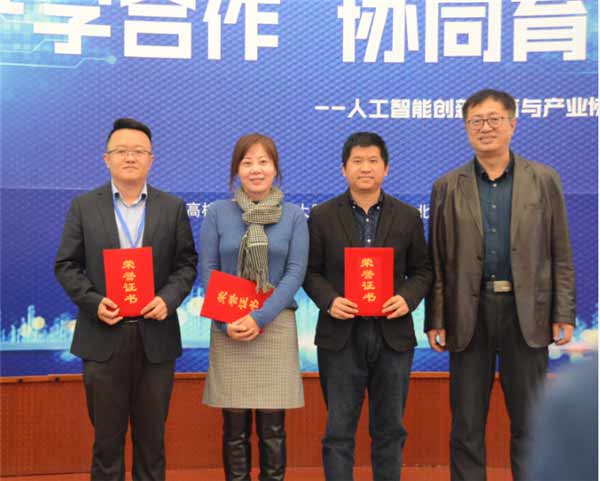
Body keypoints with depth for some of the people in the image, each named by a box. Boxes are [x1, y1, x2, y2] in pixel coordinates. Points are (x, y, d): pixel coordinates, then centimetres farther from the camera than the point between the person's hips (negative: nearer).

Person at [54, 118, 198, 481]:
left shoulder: (173, 207, 5)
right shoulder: (83, 207, 4)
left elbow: (186, 263, 5)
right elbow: (66, 265, 3)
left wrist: (168, 298, -13)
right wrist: (93, 302, -13)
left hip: (155, 336, 1)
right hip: (103, 334, 0)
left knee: (151, 435, 10)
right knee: (107, 435, 9)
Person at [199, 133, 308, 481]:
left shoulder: (294, 216, 3)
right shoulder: (218, 213, 4)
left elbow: (296, 272, -4)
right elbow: (208, 271, 1)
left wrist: (260, 317, -15)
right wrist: (226, 321, -11)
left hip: (275, 327, 0)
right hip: (228, 329, 0)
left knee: (272, 428, 4)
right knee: (235, 428, 5)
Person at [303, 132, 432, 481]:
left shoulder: (408, 216, 6)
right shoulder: (322, 216, 2)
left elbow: (422, 270, 8)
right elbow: (311, 270, 2)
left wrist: (408, 298, -12)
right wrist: (329, 301, -16)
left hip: (393, 335, 2)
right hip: (341, 337, -1)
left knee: (390, 429, 12)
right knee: (339, 430, 4)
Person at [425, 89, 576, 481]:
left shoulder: (544, 180, 4)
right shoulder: (448, 187, 5)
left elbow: (561, 255, 3)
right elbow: (437, 260, 4)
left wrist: (564, 315, -3)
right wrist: (435, 320, -1)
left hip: (526, 312, 0)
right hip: (469, 313, 1)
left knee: (529, 423, 9)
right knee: (466, 425, 8)